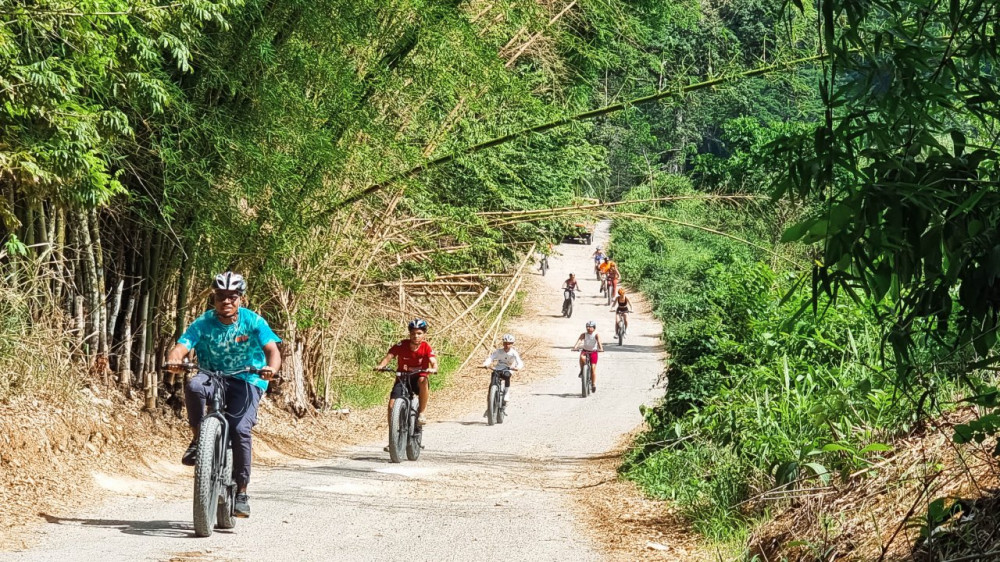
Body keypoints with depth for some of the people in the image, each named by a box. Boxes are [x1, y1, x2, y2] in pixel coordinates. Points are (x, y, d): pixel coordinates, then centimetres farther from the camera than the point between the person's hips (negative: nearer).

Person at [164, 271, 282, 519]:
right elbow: (181, 347, -17)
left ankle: (241, 491, -11)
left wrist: (271, 368, -39)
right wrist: (174, 360, -41)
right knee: (194, 386, -35)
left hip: (247, 381, -1)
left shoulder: (253, 321, -8)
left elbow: (273, 350, -16)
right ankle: (198, 439, -15)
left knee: (240, 429, -23)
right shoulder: (203, 323, -6)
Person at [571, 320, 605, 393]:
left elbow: (599, 342, -29)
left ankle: (594, 385, 9)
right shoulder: (584, 335, -9)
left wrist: (601, 348, -48)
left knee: (593, 368, -3)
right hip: (585, 351, 1)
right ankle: (582, 371, -12)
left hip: (593, 352, -1)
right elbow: (579, 340, -23)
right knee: (582, 357, -35)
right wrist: (575, 347, -41)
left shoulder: (596, 335, -13)